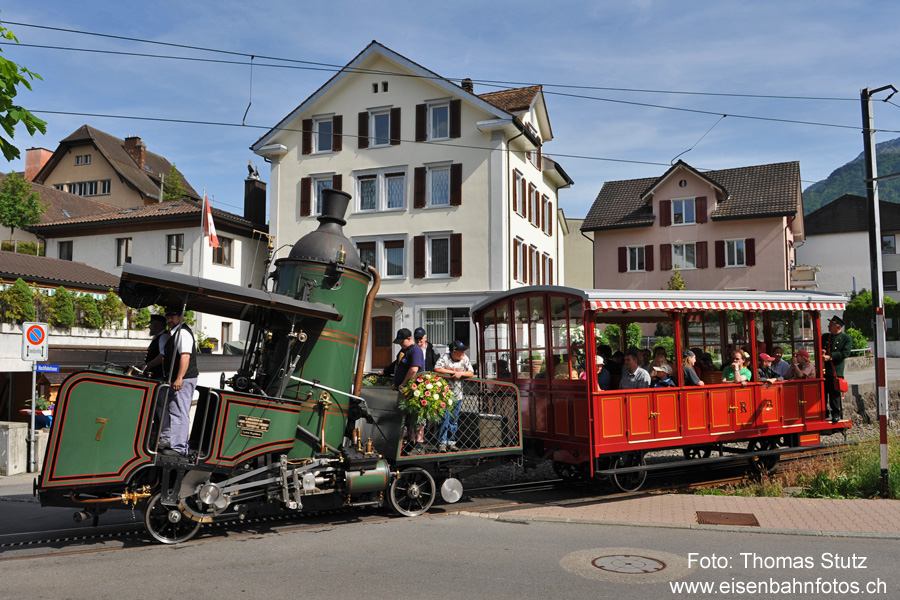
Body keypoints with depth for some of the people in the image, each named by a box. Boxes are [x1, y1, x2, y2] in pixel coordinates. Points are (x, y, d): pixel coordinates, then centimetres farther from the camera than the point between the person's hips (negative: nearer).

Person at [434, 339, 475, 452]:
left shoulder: (465, 359, 3)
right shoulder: (445, 358, -10)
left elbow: (471, 373, 3)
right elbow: (437, 369, -23)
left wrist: (460, 373, -14)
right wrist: (452, 372, -17)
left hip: (458, 395, 5)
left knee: (454, 420, 10)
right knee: (445, 419, -6)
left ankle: (451, 442, 19)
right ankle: (442, 443, 1)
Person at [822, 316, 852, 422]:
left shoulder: (846, 339, 2)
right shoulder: (824, 336, 18)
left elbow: (845, 353, -9)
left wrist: (830, 356, -15)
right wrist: (821, 352, -2)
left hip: (836, 371, -5)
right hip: (823, 370, 5)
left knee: (835, 393, -2)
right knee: (823, 392, 6)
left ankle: (836, 413, 10)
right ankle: (825, 414, 15)